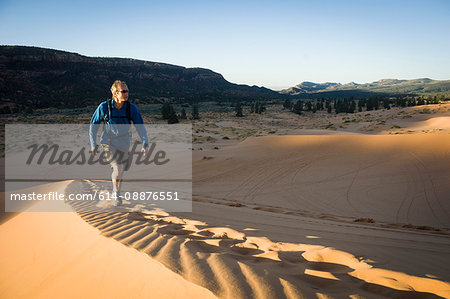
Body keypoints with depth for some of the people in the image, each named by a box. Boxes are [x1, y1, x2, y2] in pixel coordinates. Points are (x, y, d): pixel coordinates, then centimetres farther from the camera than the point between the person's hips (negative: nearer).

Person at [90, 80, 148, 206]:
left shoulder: (131, 108, -11)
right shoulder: (104, 107, -14)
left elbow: (140, 126, -7)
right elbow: (93, 125, -2)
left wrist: (145, 143, -19)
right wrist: (93, 144, -3)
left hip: (123, 145, 3)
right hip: (108, 143, -3)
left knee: (121, 170, 15)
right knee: (117, 167, -20)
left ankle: (116, 193, 41)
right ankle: (116, 194, 3)